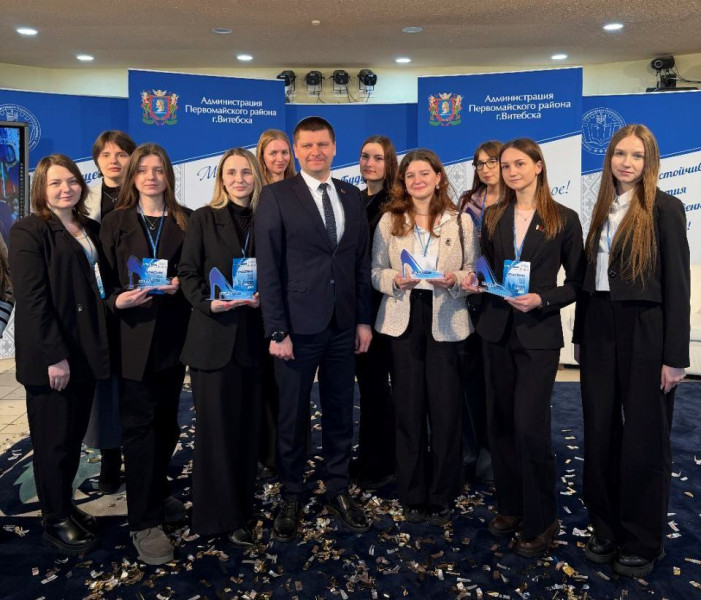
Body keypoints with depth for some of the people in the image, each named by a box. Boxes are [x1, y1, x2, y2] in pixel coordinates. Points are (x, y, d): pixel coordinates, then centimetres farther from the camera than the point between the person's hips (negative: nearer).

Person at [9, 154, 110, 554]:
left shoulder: (90, 229, 13)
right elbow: (32, 299, -16)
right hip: (50, 357, -6)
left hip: (86, 352, 6)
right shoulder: (29, 231, -9)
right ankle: (56, 520, 22)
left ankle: (66, 504, 31)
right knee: (53, 441, 6)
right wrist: (54, 356, -19)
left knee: (75, 436, 15)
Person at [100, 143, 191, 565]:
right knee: (140, 424, 0)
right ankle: (144, 521, 9)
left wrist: (180, 285, -14)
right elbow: (103, 279, 1)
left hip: (174, 333, 2)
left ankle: (158, 494, 33)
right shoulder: (116, 222, 4)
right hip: (134, 333, -2)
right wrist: (119, 300, -18)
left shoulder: (186, 221, 6)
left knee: (167, 418, 13)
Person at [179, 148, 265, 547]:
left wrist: (264, 298, -12)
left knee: (248, 425, 9)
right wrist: (208, 303, -17)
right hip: (213, 335, -2)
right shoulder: (204, 218, 3)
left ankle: (243, 504, 24)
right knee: (216, 425, 4)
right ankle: (219, 515, 16)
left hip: (252, 334, 3)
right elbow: (187, 272, -1)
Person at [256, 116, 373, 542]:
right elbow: (268, 268, -8)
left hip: (344, 326, 4)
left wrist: (364, 320, 5)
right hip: (298, 326, -4)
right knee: (293, 416, 9)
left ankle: (338, 490, 30)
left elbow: (362, 262, 10)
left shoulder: (352, 196, 9)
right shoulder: (277, 196, -3)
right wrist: (277, 331, -12)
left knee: (340, 412, 13)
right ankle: (291, 497, 26)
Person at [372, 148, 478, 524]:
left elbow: (473, 272, 6)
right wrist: (395, 279, -14)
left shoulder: (461, 221, 5)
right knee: (408, 408, 7)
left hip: (446, 321, 0)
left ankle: (442, 496, 19)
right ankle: (412, 494, 22)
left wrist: (454, 279, -14)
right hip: (403, 320, 1)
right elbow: (375, 272, 7)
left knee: (445, 409, 0)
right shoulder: (389, 221, 6)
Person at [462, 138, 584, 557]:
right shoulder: (494, 218, 10)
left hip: (538, 333, -4)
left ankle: (541, 522, 10)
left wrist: (542, 300, -15)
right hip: (498, 330, 4)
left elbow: (577, 282, 0)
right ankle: (510, 507, 26)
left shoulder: (564, 219, -1)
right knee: (501, 423, 9)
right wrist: (476, 282, -5)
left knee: (529, 426, -8)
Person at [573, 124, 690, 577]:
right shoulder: (604, 210, 11)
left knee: (644, 439, 6)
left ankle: (643, 543, 23)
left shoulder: (665, 209, -6)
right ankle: (606, 530, 27)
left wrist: (675, 356, -14)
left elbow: (677, 285, -10)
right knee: (600, 434, 11)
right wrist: (582, 336, 10)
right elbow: (589, 278, 12)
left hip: (645, 335, -5)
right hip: (600, 333, 6)